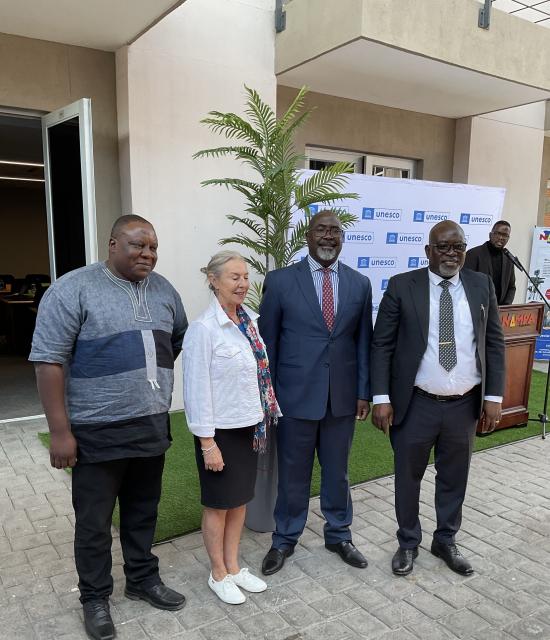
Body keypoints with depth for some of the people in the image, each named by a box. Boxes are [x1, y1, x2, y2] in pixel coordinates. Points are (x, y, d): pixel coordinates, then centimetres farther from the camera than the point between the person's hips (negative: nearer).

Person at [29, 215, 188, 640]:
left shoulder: (163, 290, 6)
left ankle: (143, 579, 38)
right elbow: (49, 361, -13)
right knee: (94, 522, 10)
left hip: (153, 426, 5)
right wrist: (60, 431, -16)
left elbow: (180, 340, 20)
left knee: (143, 512, 19)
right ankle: (95, 598, 30)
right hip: (98, 432, -5)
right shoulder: (74, 289, -11)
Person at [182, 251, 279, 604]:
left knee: (241, 499, 19)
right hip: (221, 430, -6)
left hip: (249, 426, 7)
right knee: (219, 504, 12)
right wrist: (207, 442, -16)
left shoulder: (249, 319, 1)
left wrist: (265, 416, 9)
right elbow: (197, 389, -18)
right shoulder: (204, 328, -19)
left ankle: (234, 566, 39)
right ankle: (218, 574, 33)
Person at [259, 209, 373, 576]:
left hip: (343, 396, 3)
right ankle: (285, 539, 33)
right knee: (293, 473, 12)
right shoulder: (280, 281, -5)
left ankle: (339, 535, 38)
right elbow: (267, 341, -2)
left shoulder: (360, 284, 3)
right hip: (295, 395, -2)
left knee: (337, 471, 17)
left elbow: (364, 341, 7)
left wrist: (364, 391, 2)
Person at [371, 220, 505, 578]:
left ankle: (446, 541, 39)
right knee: (408, 477, 13)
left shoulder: (482, 286, 2)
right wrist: (381, 398, -12)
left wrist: (494, 395, -1)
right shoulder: (402, 286, -6)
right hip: (416, 404, -2)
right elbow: (382, 345, -6)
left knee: (454, 478, 18)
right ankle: (408, 543, 34)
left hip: (465, 404, 3)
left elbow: (494, 343, 5)